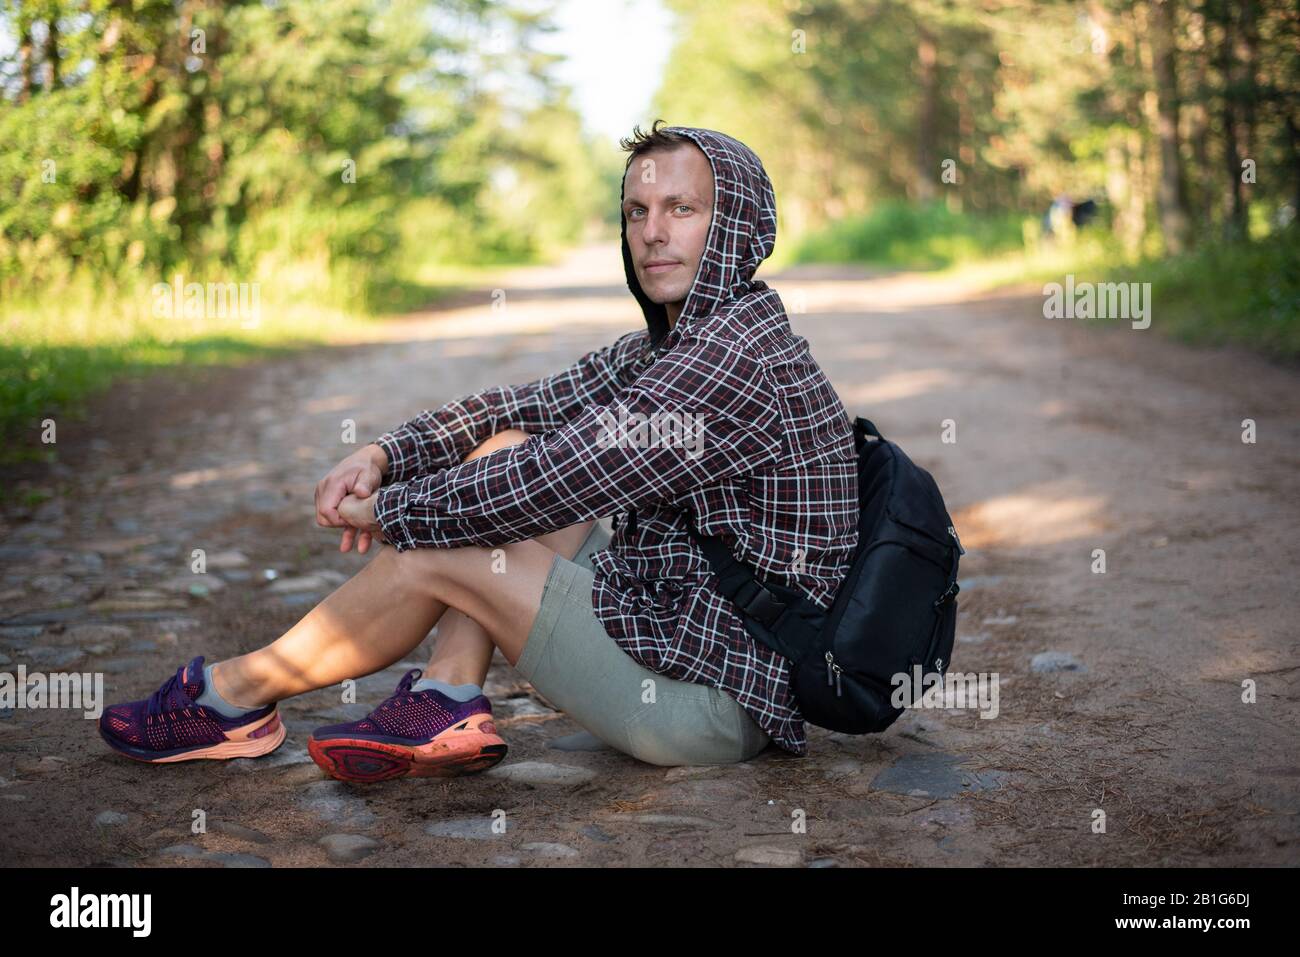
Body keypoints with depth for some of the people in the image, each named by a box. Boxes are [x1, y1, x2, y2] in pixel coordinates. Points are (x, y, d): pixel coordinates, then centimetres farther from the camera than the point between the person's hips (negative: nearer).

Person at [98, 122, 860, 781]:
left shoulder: (735, 358, -21)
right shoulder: (672, 346, 11)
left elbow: (551, 487, -24)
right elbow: (537, 404, 12)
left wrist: (389, 512, -10)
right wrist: (384, 455, -3)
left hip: (716, 696, -9)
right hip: (681, 619, 9)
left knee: (437, 553, -9)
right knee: (506, 446, 5)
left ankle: (238, 696, 13)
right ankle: (448, 707, -2)